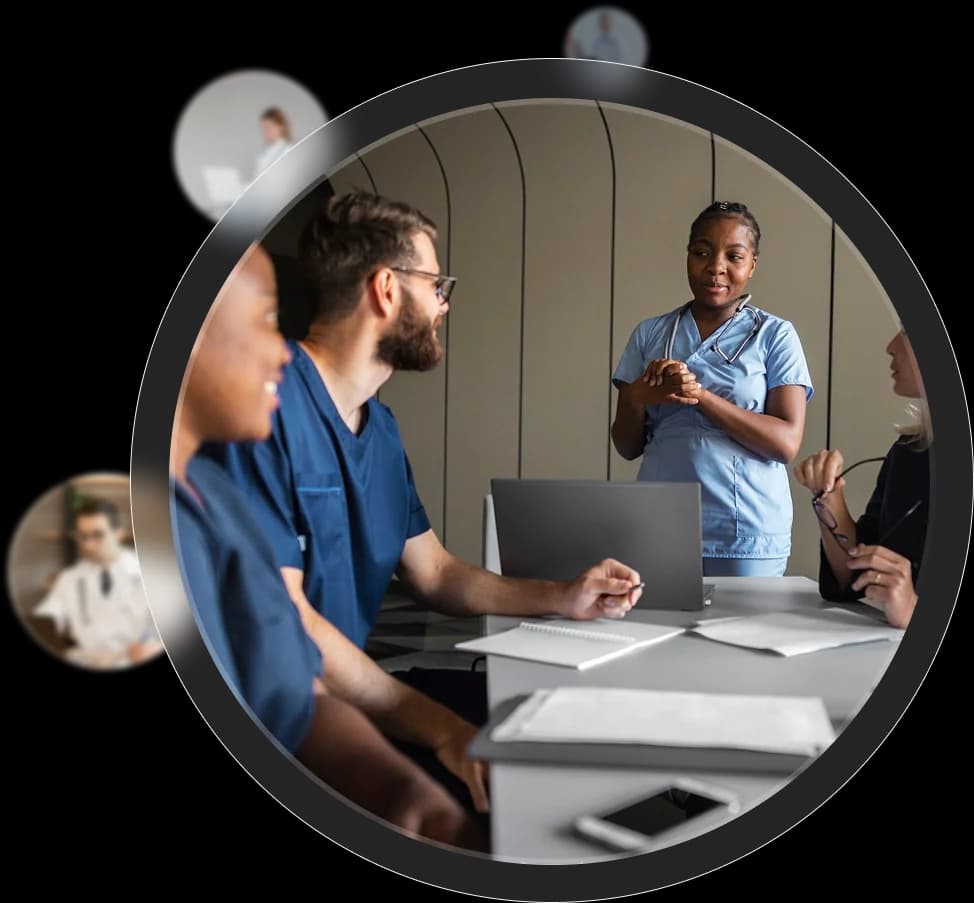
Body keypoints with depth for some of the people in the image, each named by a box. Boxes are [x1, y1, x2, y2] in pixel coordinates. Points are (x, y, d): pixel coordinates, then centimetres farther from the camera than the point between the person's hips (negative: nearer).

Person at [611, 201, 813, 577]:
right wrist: (639, 397, -14)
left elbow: (786, 442, -10)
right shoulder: (649, 334, 6)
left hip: (748, 536, -2)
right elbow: (626, 447, 7)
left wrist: (700, 395, -19)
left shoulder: (776, 335, -1)